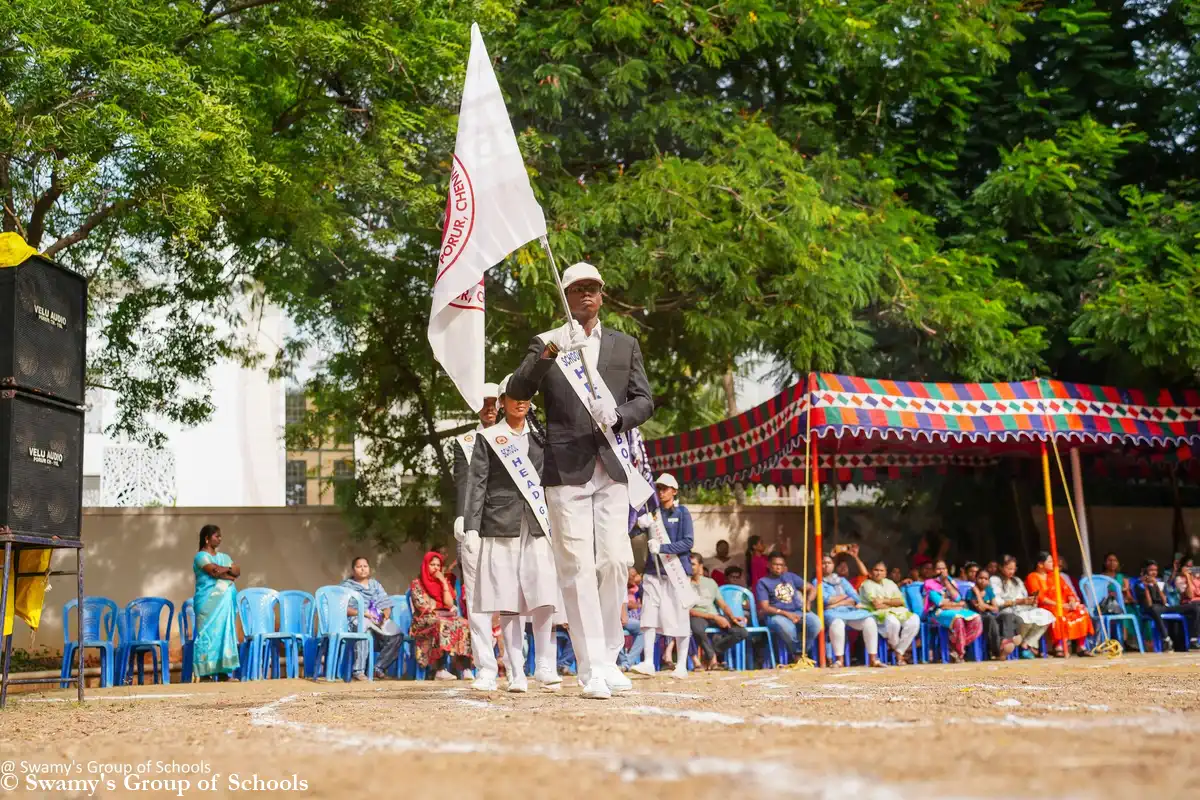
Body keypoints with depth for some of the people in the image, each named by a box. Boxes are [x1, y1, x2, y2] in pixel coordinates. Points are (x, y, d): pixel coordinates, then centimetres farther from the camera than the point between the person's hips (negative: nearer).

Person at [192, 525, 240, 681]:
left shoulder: (224, 557, 19)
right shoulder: (201, 556, -3)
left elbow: (238, 572, 9)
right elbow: (214, 570, -17)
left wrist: (223, 570, -9)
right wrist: (229, 571, -1)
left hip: (225, 603, 7)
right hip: (209, 603, -7)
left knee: (225, 634, 2)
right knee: (208, 635, -9)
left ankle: (225, 673, 2)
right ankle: (206, 674, -10)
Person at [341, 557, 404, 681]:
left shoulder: (376, 584, 26)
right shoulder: (347, 585, 12)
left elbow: (386, 604, 17)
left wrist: (386, 614, -7)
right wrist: (363, 613, -17)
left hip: (379, 621, 4)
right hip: (357, 619, -4)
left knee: (397, 636, -26)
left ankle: (379, 668, -19)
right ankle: (359, 671, -43)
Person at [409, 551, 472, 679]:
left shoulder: (443, 581, 17)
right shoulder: (417, 583, 4)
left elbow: (450, 604, 3)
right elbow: (422, 606, -7)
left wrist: (444, 582, -2)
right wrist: (442, 604, 4)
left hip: (445, 617, 5)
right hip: (425, 620, -5)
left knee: (464, 624, -26)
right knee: (442, 625, -39)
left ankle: (464, 668, -37)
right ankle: (441, 670, -46)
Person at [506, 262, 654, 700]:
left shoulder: (625, 345, 16)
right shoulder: (546, 343, 9)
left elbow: (644, 400, 12)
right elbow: (516, 392, -3)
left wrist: (619, 417, -10)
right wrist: (544, 358, -21)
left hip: (611, 469, 2)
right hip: (566, 471, -2)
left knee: (615, 561, -4)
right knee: (577, 567, -5)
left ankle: (609, 656, 11)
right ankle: (592, 668, -4)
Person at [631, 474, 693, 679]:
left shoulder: (682, 513, 2)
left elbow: (688, 542, -6)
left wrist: (662, 547, -17)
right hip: (653, 571, 3)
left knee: (679, 618, 0)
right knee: (649, 615, -7)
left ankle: (681, 665, 5)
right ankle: (648, 662, -9)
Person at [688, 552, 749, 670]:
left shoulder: (710, 582, 18)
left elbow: (723, 605, 15)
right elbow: (689, 611, -8)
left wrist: (732, 616, -8)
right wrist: (714, 617, -17)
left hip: (716, 616, 5)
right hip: (698, 616, -5)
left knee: (742, 632, -20)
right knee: (697, 629, -43)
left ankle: (708, 651, -6)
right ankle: (712, 657, -15)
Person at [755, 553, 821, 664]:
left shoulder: (791, 576, 18)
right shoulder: (762, 582, 5)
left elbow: (811, 589, 18)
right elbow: (765, 608, -6)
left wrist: (807, 602, -5)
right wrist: (786, 613, -18)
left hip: (797, 612, 4)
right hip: (776, 615, -4)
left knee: (816, 622, -29)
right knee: (786, 627, -41)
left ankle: (802, 653, -9)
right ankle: (797, 655, -12)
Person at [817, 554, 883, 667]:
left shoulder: (842, 580, 24)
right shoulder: (818, 582, 11)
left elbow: (855, 598, 9)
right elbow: (826, 600, -6)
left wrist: (838, 603, -6)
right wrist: (844, 596, 5)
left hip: (850, 610, 4)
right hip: (832, 612, -4)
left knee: (869, 621, -24)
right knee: (837, 623, -41)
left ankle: (873, 658, -25)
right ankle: (839, 660, -37)